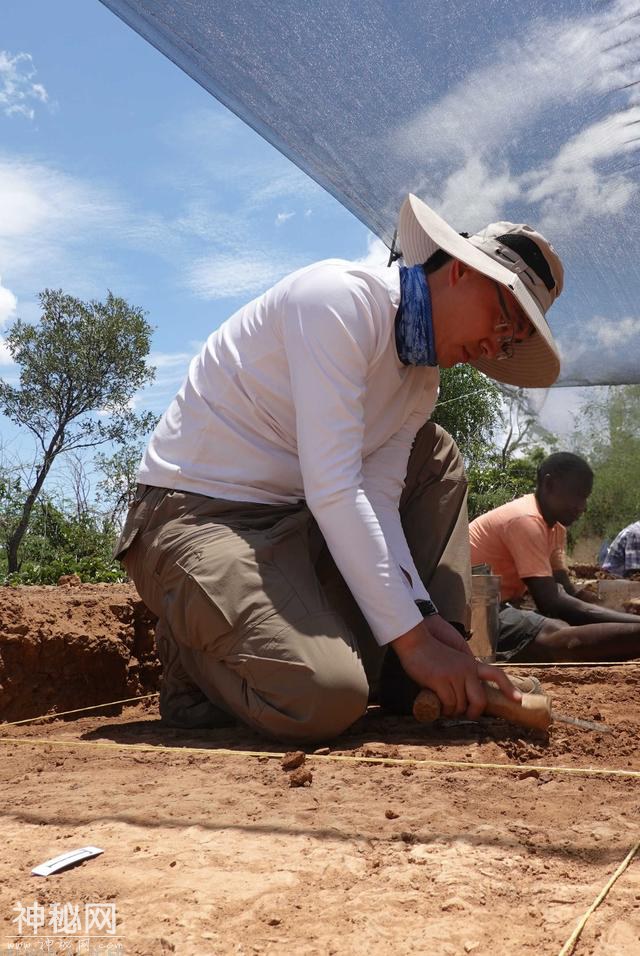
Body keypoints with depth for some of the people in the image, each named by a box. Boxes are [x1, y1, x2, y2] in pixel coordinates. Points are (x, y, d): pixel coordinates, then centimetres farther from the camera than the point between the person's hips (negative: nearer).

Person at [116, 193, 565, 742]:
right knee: (328, 699, -29)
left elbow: (377, 500, 0)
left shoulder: (422, 382, 10)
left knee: (435, 455, 8)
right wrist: (408, 636, -23)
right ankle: (198, 652, 3)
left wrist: (424, 618, -13)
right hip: (198, 514, -9)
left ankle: (445, 670, 2)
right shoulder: (339, 297, -18)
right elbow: (332, 491, -26)